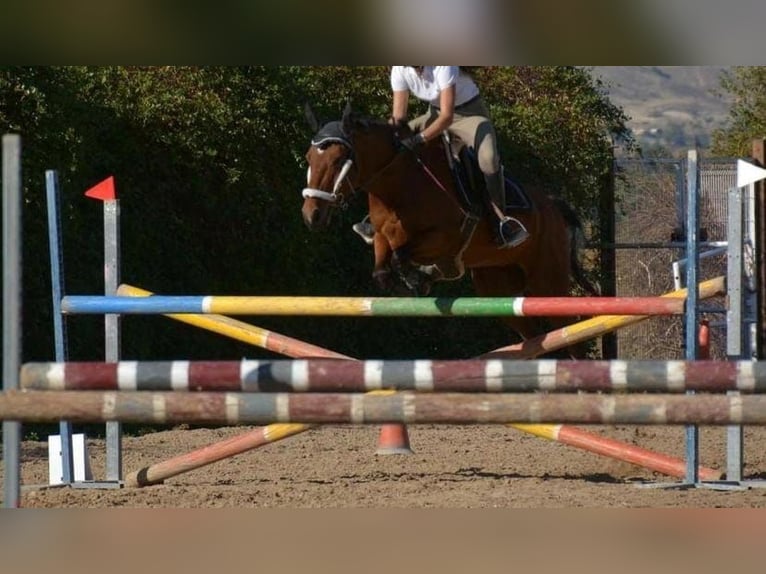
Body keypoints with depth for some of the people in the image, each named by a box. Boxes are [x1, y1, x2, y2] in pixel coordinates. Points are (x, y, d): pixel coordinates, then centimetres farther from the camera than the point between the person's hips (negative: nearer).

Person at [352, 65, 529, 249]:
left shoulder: (443, 65, -32)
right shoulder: (400, 70, -13)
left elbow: (447, 117, -36)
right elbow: (398, 117, -8)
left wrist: (418, 139, -44)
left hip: (470, 112, -6)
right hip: (435, 114, 6)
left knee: (488, 158, -35)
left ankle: (499, 220, -25)